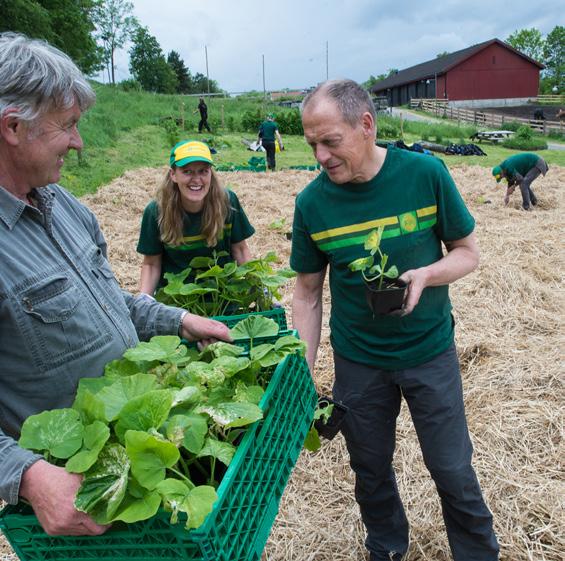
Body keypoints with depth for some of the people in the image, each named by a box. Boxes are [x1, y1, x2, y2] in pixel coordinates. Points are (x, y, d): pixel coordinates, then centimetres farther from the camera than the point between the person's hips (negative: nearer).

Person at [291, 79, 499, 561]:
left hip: (430, 351, -1)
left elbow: (468, 251, -4)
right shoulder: (311, 203, -11)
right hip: (358, 359, 2)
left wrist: (425, 276, -26)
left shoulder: (425, 173, -15)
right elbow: (308, 295, -3)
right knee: (371, 469, 18)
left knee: (453, 469, 11)